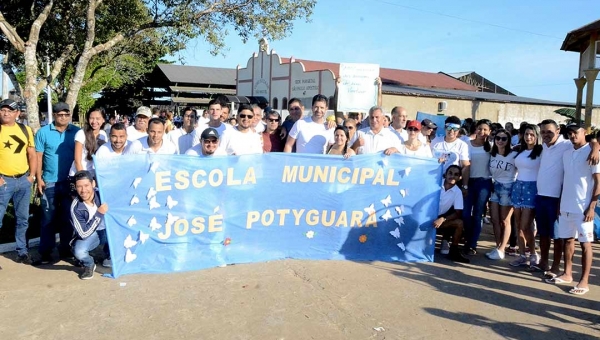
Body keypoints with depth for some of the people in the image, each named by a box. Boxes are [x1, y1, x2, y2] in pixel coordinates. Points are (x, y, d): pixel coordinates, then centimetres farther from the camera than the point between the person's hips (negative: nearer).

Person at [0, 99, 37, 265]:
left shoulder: (25, 130, 9)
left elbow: (32, 154, 14)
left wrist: (31, 175, 4)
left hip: (24, 180, 4)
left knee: (23, 219, 12)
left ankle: (22, 252, 23)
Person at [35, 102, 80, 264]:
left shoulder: (77, 132, 2)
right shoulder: (43, 132, 1)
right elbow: (38, 156, 1)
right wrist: (39, 178, -4)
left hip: (70, 182, 1)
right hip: (50, 182, -1)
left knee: (68, 217, 10)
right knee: (49, 218, 4)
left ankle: (65, 248, 23)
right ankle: (45, 252, 11)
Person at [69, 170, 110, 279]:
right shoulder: (76, 208, -24)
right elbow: (83, 234, -26)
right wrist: (99, 214, -33)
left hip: (108, 231, 3)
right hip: (89, 235, -2)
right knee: (79, 252, -32)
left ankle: (109, 257, 3)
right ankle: (89, 265, 7)